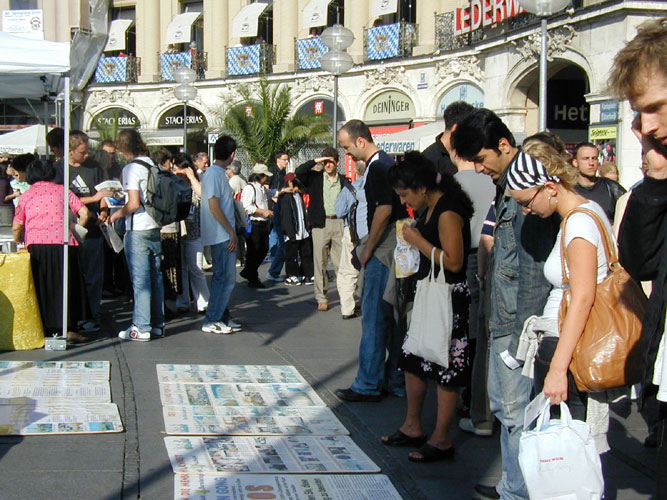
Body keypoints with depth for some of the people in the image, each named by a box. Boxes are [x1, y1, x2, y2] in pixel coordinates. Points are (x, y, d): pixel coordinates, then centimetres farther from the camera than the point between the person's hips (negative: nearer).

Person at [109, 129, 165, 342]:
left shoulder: (132, 168, -13)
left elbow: (134, 204, -19)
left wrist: (117, 214, -2)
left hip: (138, 231, -7)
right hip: (155, 228, 7)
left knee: (140, 281, -3)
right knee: (155, 278, 11)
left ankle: (141, 328, 0)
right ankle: (157, 324, 18)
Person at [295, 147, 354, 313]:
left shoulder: (344, 181, 10)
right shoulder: (316, 178, 6)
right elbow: (299, 172, -8)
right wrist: (316, 161, -8)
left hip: (339, 223, 0)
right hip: (321, 224, 0)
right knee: (320, 263, 3)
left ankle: (347, 300, 5)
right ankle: (321, 299, 11)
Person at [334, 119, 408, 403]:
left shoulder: (379, 167, -15)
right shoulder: (379, 164, 17)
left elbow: (384, 210, -23)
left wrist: (368, 249, -15)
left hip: (381, 252, -10)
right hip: (384, 251, 10)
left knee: (374, 317, -6)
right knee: (389, 317, 13)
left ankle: (368, 386, -2)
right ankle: (394, 380, 20)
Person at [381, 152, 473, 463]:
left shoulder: (448, 212, -19)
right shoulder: (430, 209, 11)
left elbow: (453, 262, -25)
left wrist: (418, 240, -19)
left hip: (450, 299, -10)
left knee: (445, 367, -2)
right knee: (413, 360, 15)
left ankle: (441, 440, 6)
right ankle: (413, 428, 27)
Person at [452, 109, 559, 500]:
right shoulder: (508, 183, 13)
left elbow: (533, 265, -22)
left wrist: (525, 329, -22)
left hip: (519, 320, -11)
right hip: (503, 319, 11)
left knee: (517, 409, -2)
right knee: (503, 402, 18)